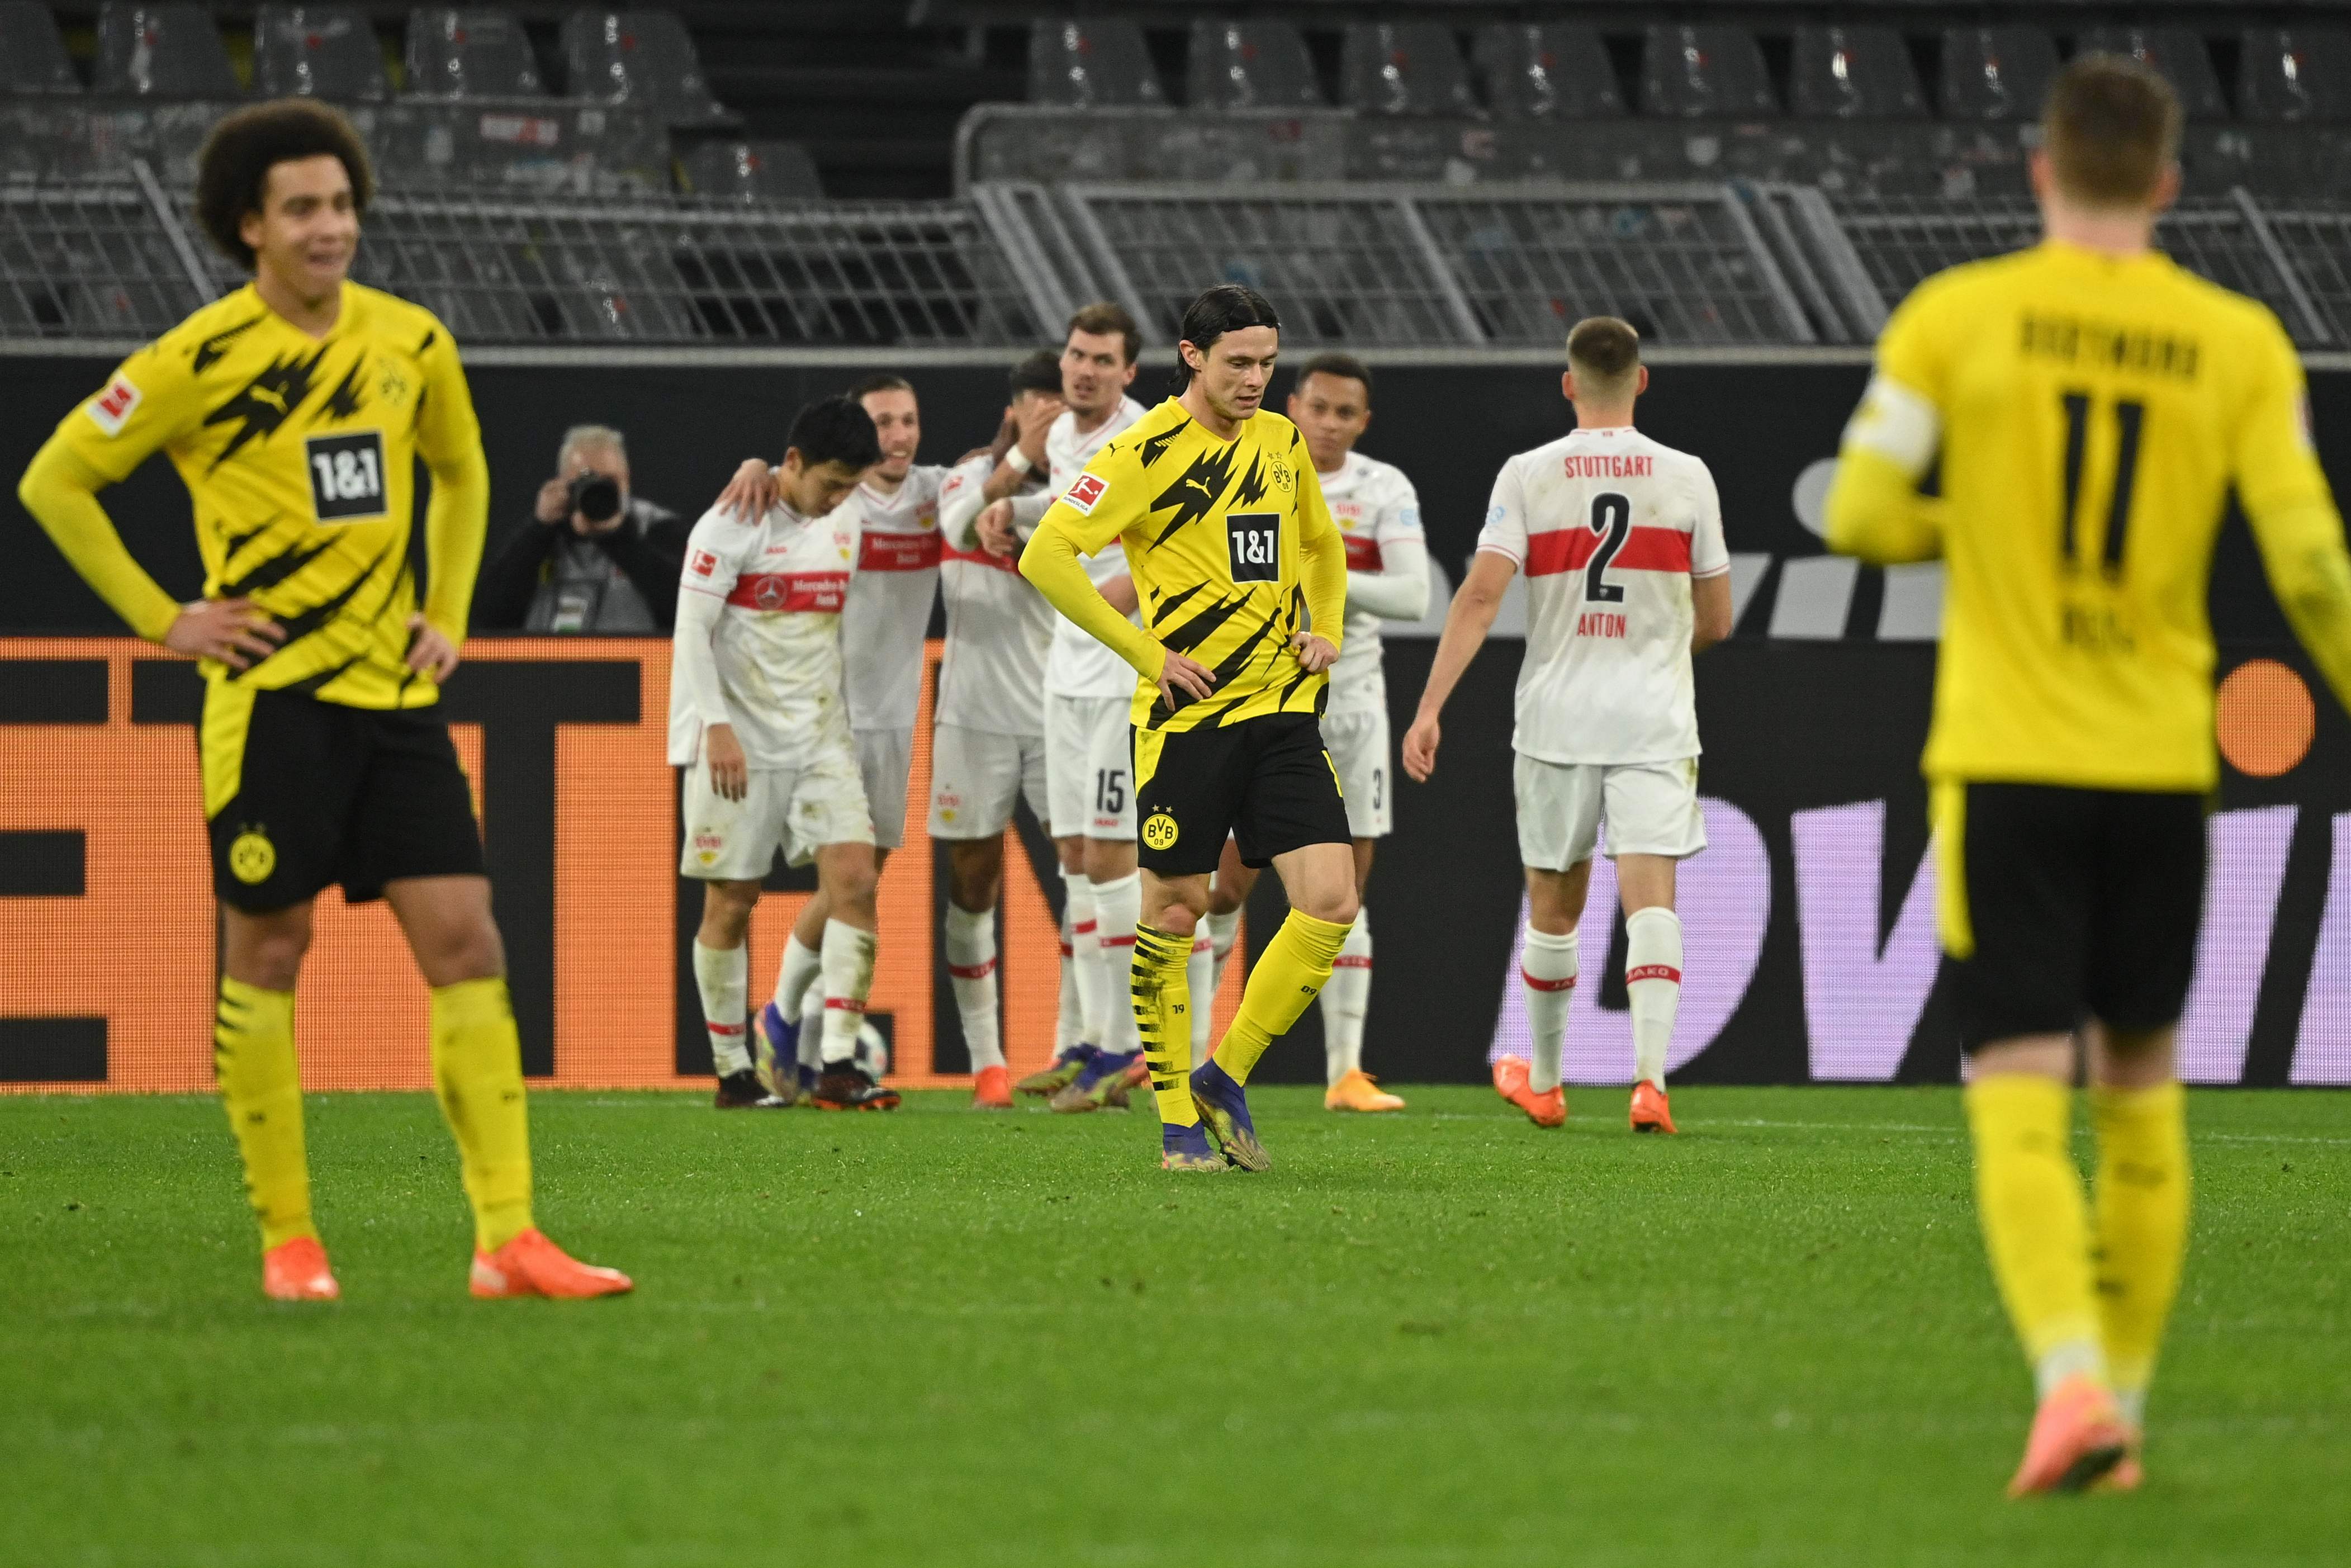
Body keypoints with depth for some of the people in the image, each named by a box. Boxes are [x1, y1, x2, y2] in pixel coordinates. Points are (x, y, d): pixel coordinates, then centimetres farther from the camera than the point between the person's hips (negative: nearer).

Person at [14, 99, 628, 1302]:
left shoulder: (410, 344, 8)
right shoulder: (204, 360, -8)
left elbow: (461, 472, 27)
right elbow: (54, 481, -3)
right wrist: (160, 619, -5)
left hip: (394, 693, 5)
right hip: (270, 695, -4)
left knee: (465, 940, -4)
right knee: (267, 953, 0)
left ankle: (507, 1238, -7)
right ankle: (287, 1239, 9)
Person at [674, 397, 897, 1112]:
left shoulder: (844, 526, 10)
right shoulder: (730, 526, -9)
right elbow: (691, 633, -13)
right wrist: (718, 727, -21)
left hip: (822, 738, 5)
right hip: (741, 742, -5)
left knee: (854, 876, -11)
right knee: (731, 902, 0)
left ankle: (837, 1065, -14)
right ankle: (733, 1072, 10)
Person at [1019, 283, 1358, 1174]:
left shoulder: (1283, 442, 11)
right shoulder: (1149, 452, -9)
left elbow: (1322, 543, 30)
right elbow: (1045, 556, -14)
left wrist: (1327, 628, 11)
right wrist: (1148, 652, -14)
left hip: (1284, 710, 5)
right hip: (1185, 716, -5)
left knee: (1331, 905, -7)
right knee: (1176, 910, 1)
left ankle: (1224, 1081, 8)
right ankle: (1177, 1120, 14)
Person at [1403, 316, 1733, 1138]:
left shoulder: (1528, 476, -2)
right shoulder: (1686, 477, 1)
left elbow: (1481, 594, -11)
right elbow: (1716, 620, 7)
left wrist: (1430, 708, -13)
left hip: (1556, 717, 1)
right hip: (1656, 718, -1)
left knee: (1554, 904, 14)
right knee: (1650, 897, -6)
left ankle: (1543, 1084, 28)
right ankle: (1650, 1077, -24)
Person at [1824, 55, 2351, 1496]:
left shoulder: (1957, 317, -4)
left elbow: (1860, 516, -7)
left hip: (2006, 766, -2)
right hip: (2163, 769, 2)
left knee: (2021, 1099, -5)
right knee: (2143, 1091, 17)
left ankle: (2073, 1380, -26)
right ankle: (2124, 1408, 21)